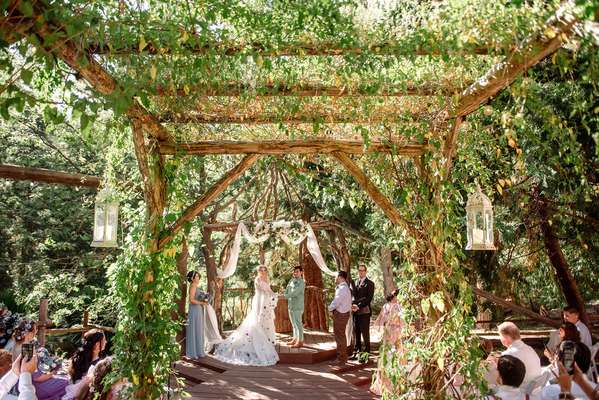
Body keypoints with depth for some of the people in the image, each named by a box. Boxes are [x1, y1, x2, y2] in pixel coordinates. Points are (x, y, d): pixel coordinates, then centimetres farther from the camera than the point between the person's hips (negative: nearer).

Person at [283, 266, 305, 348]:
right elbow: (286, 293, 8)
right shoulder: (291, 281, 12)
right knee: (294, 324, 13)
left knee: (298, 324, -3)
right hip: (290, 306, 7)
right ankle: (295, 339, 22)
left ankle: (300, 341, 2)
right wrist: (288, 295, -12)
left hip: (298, 306, -7)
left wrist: (287, 295, -6)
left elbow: (294, 293, -18)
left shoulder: (301, 283, -10)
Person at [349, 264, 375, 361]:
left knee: (365, 333, -2)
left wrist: (359, 306, -17)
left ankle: (366, 353, 4)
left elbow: (368, 298, -9)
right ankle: (357, 352, 18)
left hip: (364, 312, -5)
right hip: (355, 312, 5)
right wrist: (353, 304, -10)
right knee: (356, 333, 10)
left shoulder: (370, 283, -1)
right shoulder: (354, 282, 16)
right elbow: (352, 295, 10)